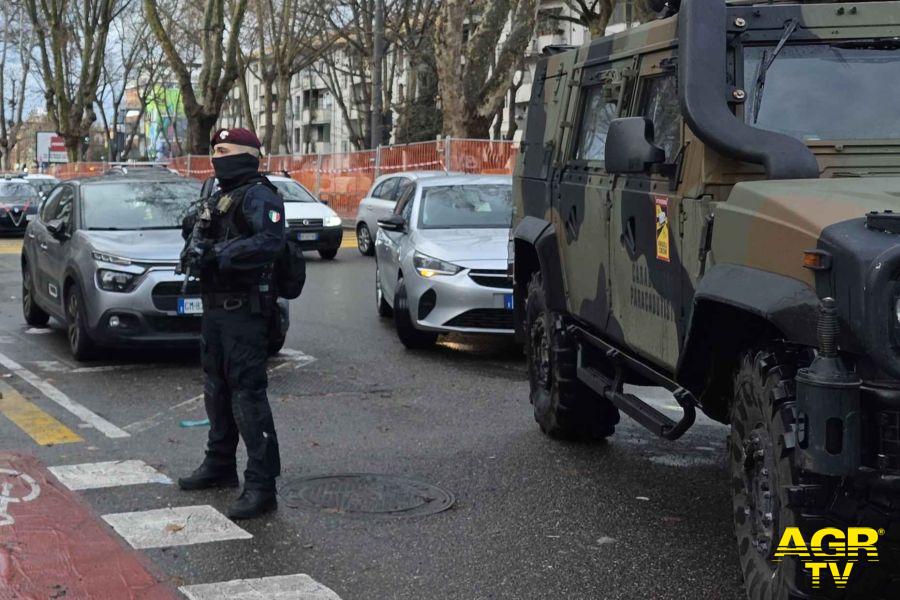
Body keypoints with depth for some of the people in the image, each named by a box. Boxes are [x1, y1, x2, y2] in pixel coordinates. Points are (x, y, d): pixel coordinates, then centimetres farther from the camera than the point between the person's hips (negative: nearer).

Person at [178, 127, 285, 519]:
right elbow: (200, 237, 23)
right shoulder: (218, 197, 18)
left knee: (248, 393, -12)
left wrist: (218, 254, -28)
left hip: (244, 310, -10)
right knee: (216, 389, 20)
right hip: (215, 307, 10)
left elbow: (270, 241, -28)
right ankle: (219, 465, 35)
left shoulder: (258, 196, -12)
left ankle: (261, 486, -11)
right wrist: (196, 238, -2)